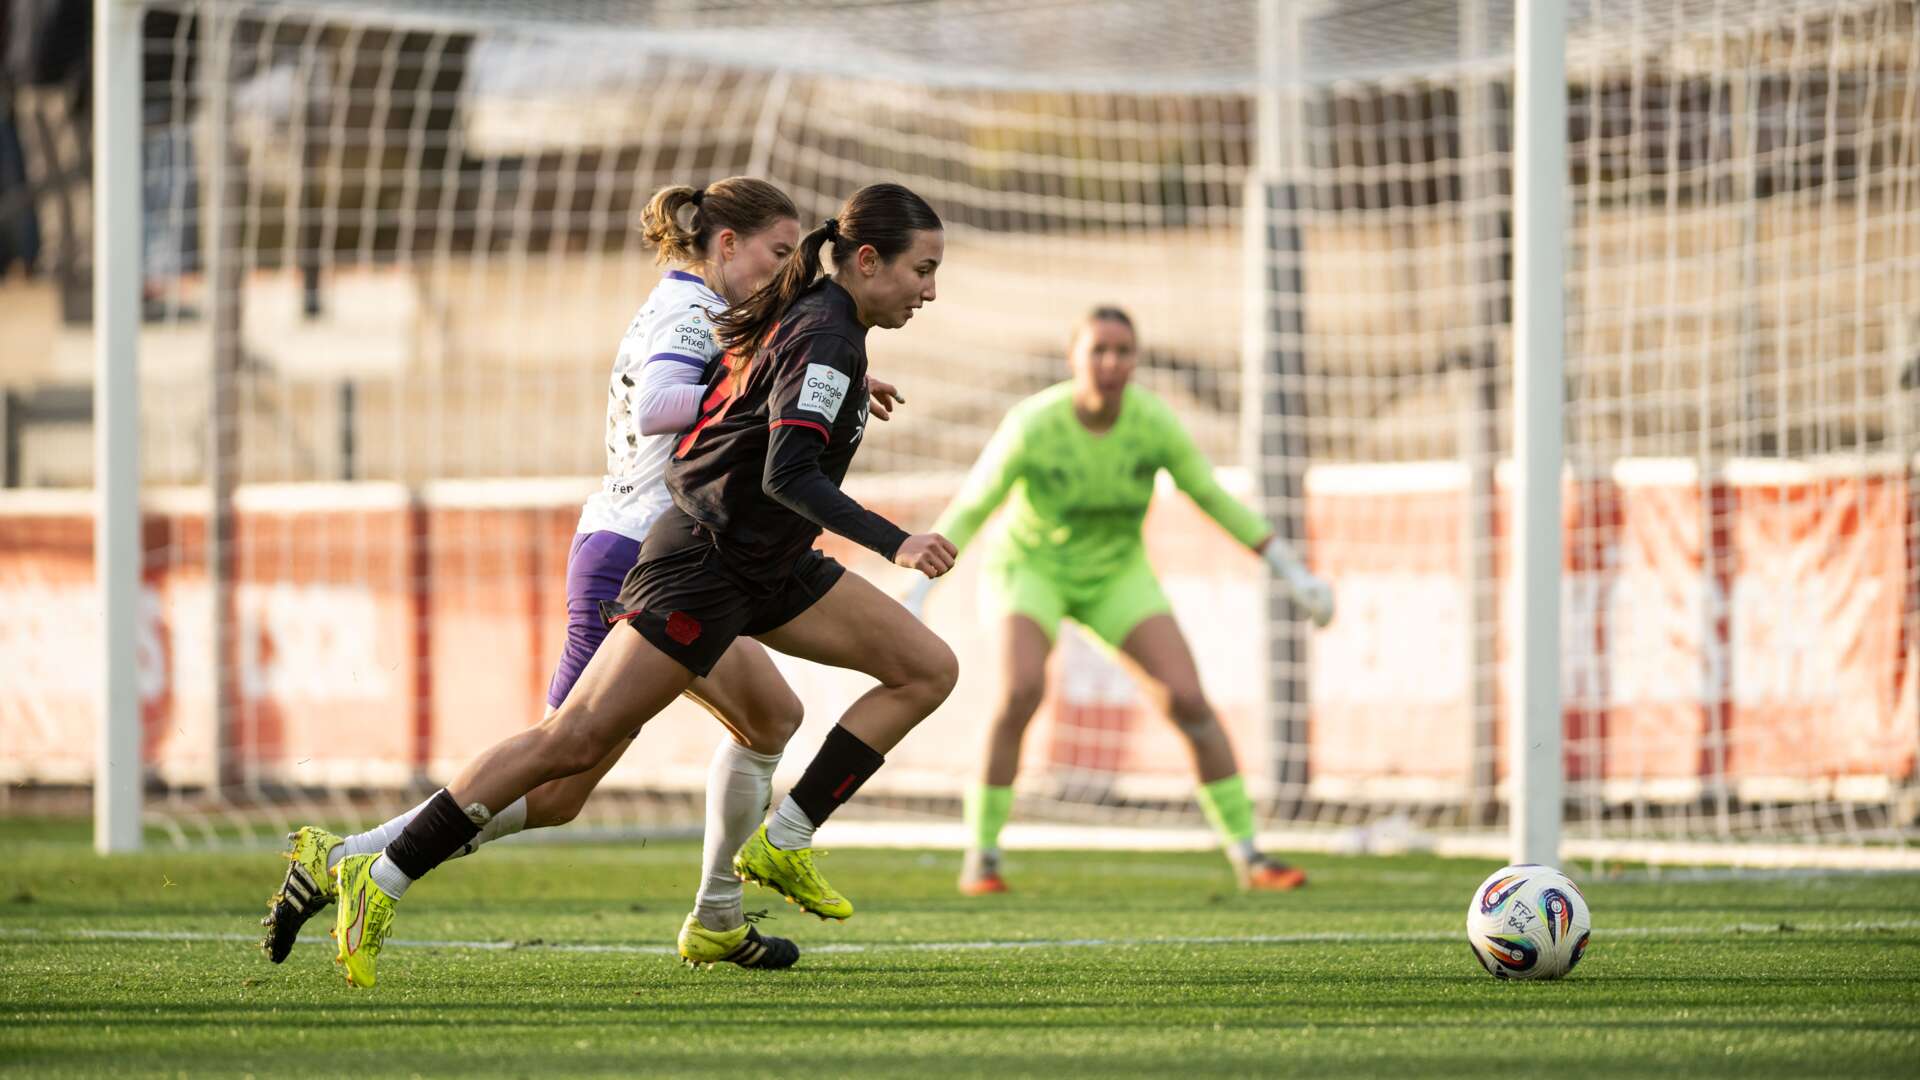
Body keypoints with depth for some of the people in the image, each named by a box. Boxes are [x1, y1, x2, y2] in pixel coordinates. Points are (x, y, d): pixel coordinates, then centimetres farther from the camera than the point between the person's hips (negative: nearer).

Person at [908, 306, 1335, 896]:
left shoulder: (1154, 422, -19)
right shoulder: (1032, 427, -27)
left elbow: (1214, 498, -5)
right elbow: (968, 510, -18)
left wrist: (1291, 570, -6)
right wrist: (914, 598, -25)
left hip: (1116, 575, 3)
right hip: (1030, 566, -3)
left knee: (1188, 699, -14)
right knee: (1021, 690, -30)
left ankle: (1248, 855, -1)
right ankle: (980, 856, -16)